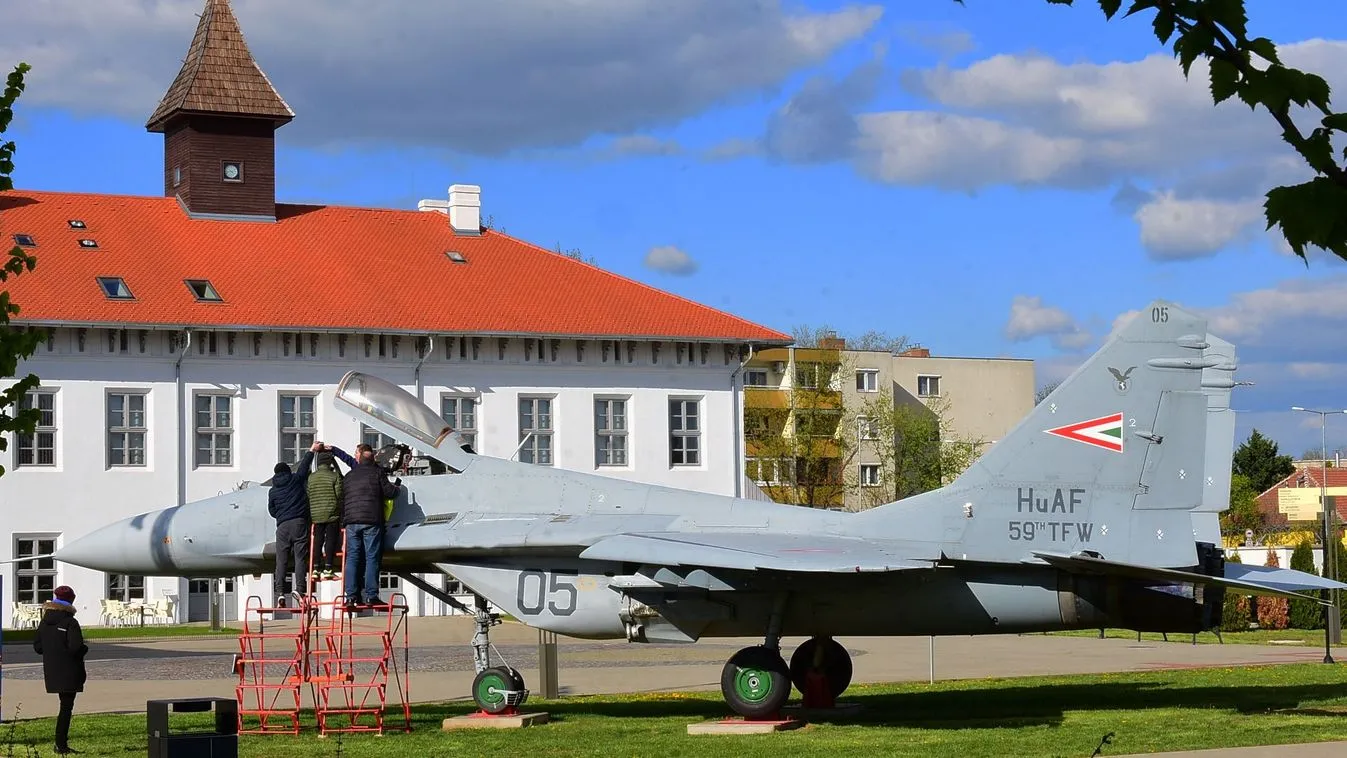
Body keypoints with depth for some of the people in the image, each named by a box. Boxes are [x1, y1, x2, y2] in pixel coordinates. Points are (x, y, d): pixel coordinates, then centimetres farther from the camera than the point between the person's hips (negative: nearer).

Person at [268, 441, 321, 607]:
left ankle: (280, 592, -9)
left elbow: (272, 511, 20)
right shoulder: (296, 480, 6)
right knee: (300, 557, -6)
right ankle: (300, 589, -18)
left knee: (281, 561, 2)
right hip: (299, 523, -2)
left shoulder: (273, 491, 14)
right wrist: (312, 450, 29)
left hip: (282, 526, 2)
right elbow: (304, 465, 16)